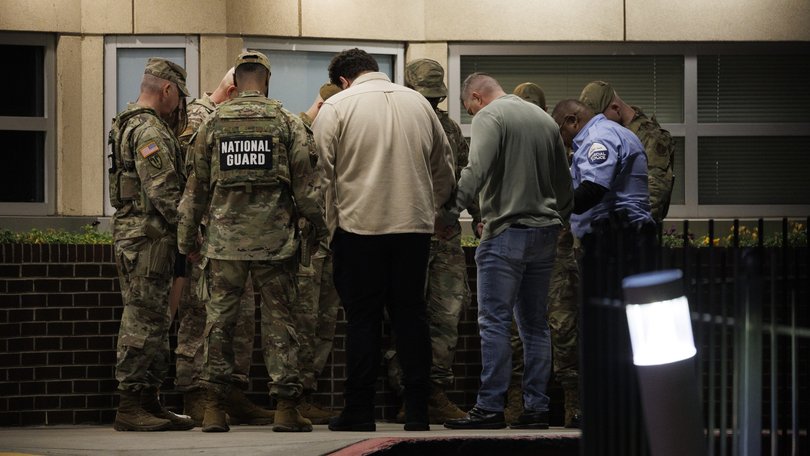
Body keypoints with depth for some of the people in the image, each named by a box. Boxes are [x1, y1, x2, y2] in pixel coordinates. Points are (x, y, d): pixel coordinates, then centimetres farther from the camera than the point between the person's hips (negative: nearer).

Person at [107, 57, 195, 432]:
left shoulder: (129, 124, 19)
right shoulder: (149, 130, -15)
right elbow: (162, 191, -21)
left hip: (134, 231, 11)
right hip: (147, 235, -11)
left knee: (154, 320, 14)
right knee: (143, 320, -9)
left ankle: (149, 401, 18)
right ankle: (130, 407, -9)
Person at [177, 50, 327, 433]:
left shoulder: (213, 124, 4)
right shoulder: (287, 123, 0)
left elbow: (196, 186, 7)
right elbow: (305, 184, -3)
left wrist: (187, 239, 16)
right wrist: (321, 227, 9)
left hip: (225, 239, 1)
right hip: (274, 240, -1)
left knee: (219, 320, 7)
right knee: (280, 320, 4)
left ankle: (214, 408, 5)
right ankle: (285, 408, 1)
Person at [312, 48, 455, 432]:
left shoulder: (336, 108, -1)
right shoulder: (418, 103, 12)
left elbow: (322, 173, -5)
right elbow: (444, 168, 16)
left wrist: (330, 226, 2)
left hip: (360, 227, -3)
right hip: (415, 227, 3)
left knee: (362, 318, 3)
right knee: (410, 315, 8)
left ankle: (359, 413, 4)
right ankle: (417, 411, 7)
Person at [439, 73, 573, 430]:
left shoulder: (489, 117, -6)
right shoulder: (544, 119, 16)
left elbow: (475, 172, -20)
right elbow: (564, 182, 20)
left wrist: (449, 213, -19)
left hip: (506, 234, -7)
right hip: (545, 233, 7)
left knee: (494, 321, -6)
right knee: (535, 324, 11)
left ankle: (490, 407, -8)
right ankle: (537, 407, 10)